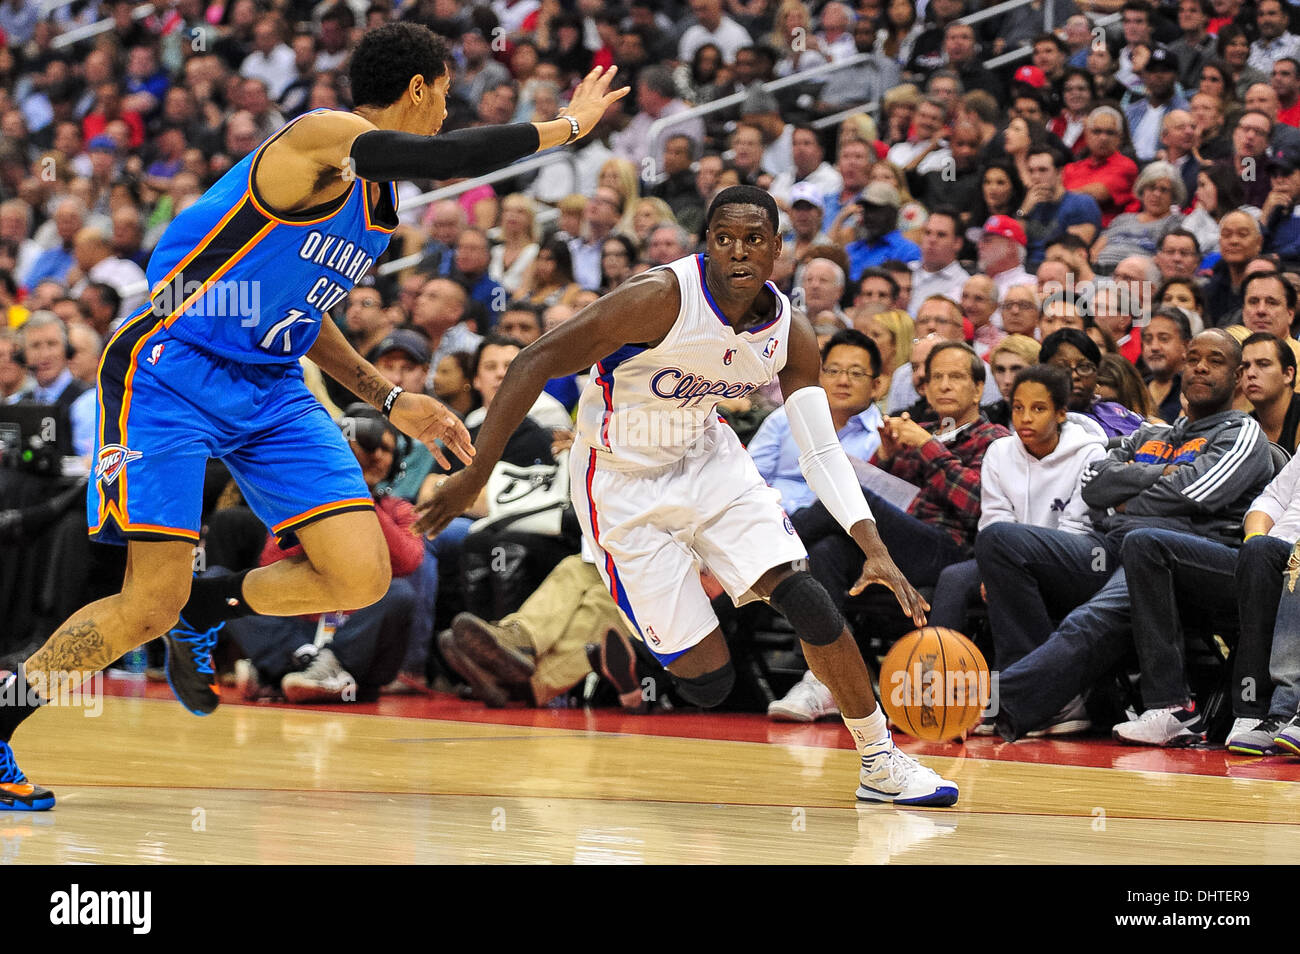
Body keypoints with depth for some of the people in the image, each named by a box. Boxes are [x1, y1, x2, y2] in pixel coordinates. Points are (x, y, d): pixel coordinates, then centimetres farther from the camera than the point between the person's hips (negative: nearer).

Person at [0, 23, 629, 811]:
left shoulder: (379, 200, 15)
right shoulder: (322, 140, -15)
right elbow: (449, 157, -33)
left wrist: (390, 400, 19)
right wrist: (564, 127, -22)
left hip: (270, 391, 9)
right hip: (173, 372, -9)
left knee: (362, 579, -7)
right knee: (151, 606, -15)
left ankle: (207, 609, 19)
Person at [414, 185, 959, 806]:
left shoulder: (790, 335, -8)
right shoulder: (663, 299, -26)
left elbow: (821, 451, -5)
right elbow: (536, 362, -23)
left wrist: (875, 551, -19)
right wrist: (476, 474, -26)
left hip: (706, 457, 5)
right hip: (622, 481, -5)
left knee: (806, 601, -15)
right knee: (707, 681, -9)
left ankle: (881, 762, 2)